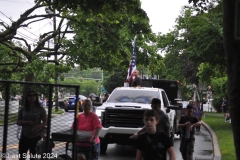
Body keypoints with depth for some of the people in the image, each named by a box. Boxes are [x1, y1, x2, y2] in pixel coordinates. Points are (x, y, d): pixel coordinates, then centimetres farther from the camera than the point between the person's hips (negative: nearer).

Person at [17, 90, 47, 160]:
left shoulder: (40, 109, -2)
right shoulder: (22, 109, 4)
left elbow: (45, 122, -3)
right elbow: (18, 122, 5)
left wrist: (38, 126, -24)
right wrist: (27, 122, -15)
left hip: (36, 137, -1)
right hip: (24, 136, 2)